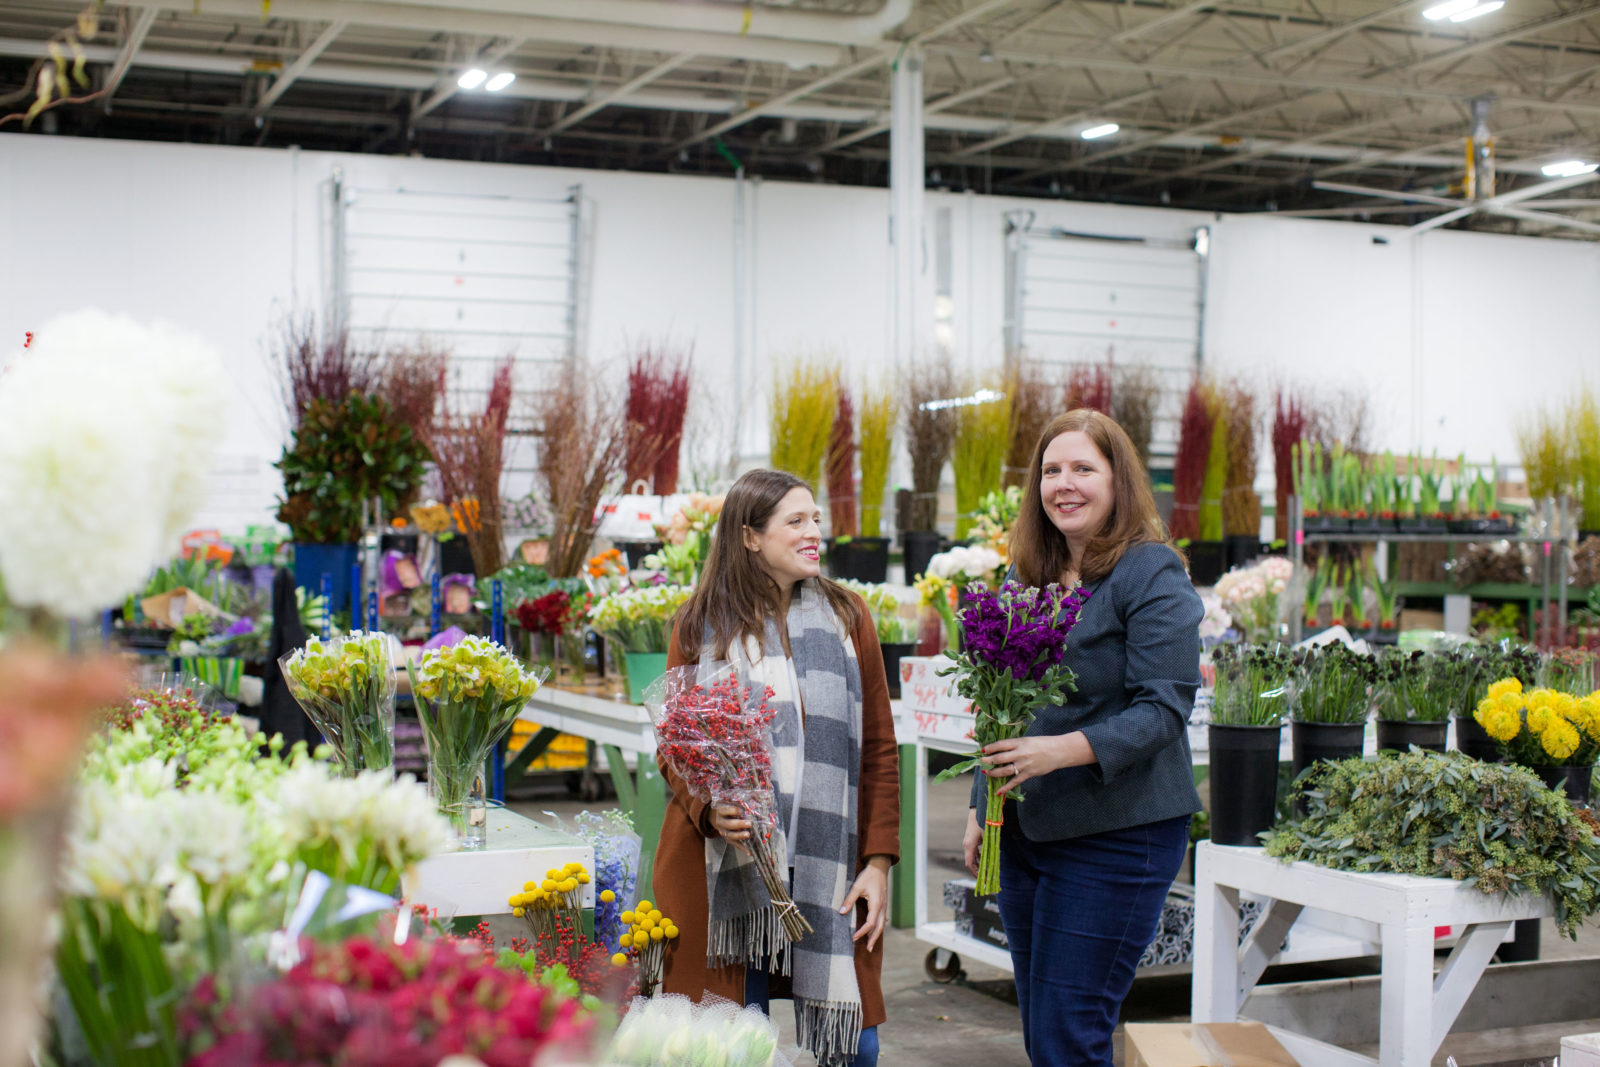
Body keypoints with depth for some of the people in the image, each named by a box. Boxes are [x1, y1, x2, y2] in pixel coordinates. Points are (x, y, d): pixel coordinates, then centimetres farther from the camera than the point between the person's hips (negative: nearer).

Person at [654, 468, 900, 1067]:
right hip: (726, 872, -1)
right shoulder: (701, 626, 4)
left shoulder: (847, 617, 8)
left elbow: (879, 749, 7)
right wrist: (708, 811, -14)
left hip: (830, 874, 1)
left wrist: (879, 861, -1)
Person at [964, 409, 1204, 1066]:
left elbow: (1164, 709, -17)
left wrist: (1064, 750, -28)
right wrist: (982, 808, 17)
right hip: (1025, 828, 7)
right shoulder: (1027, 575, 13)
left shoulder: (1151, 574, -9)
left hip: (1116, 835, -7)